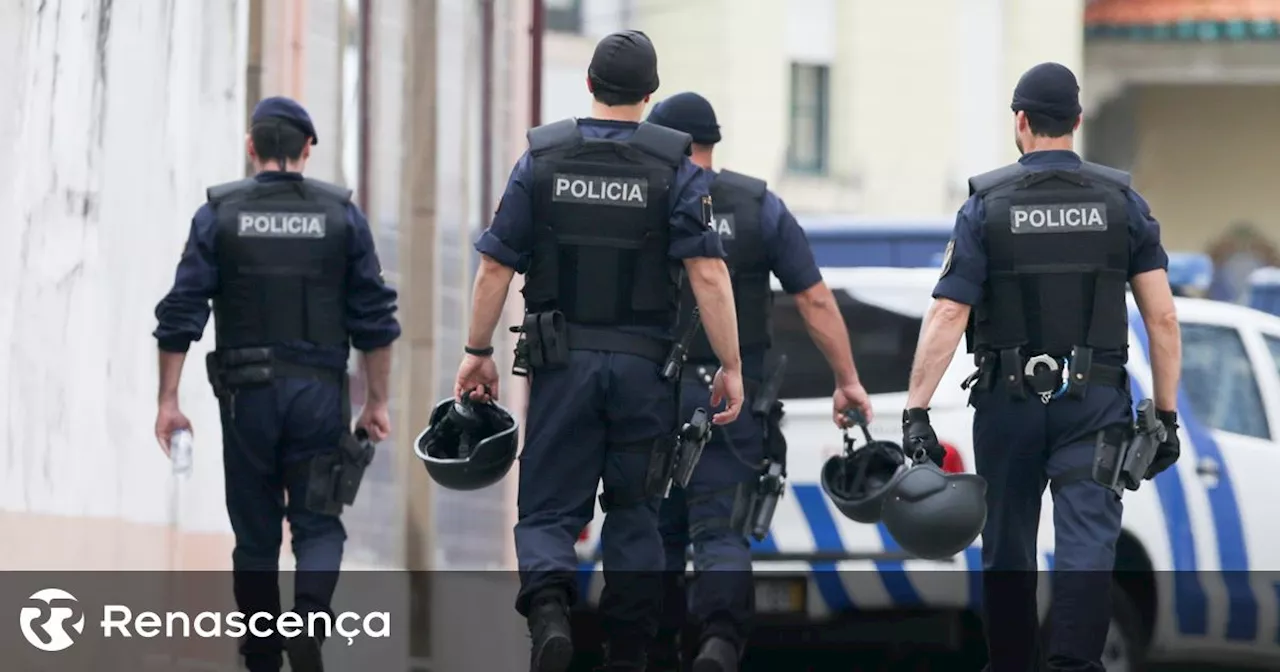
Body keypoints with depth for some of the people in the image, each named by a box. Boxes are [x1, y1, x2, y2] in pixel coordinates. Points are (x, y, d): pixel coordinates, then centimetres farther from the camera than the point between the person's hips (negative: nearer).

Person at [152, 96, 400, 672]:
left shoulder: (219, 214, 0)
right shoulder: (341, 214, 1)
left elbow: (181, 315, -5)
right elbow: (375, 318, 0)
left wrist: (168, 401, -1)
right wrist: (377, 401, 7)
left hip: (247, 393, 0)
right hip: (320, 392, 0)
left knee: (256, 533, 10)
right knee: (318, 524, 7)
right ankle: (310, 614, -21)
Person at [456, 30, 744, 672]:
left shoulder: (542, 157, 0)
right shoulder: (676, 167, -4)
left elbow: (495, 265, -1)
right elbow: (708, 274, -11)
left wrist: (478, 351, 9)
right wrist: (730, 367, -5)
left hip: (562, 361, 0)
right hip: (644, 365, 0)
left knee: (549, 507, 4)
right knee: (634, 510, 14)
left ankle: (548, 608, -25)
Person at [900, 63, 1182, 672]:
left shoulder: (986, 206, -2)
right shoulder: (1121, 202, 2)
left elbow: (947, 316, -9)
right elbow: (1161, 317, -2)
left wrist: (916, 412, -9)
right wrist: (1166, 416, 4)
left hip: (1009, 399, 0)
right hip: (1095, 403, 0)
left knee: (1008, 549, 13)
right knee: (1087, 545, -7)